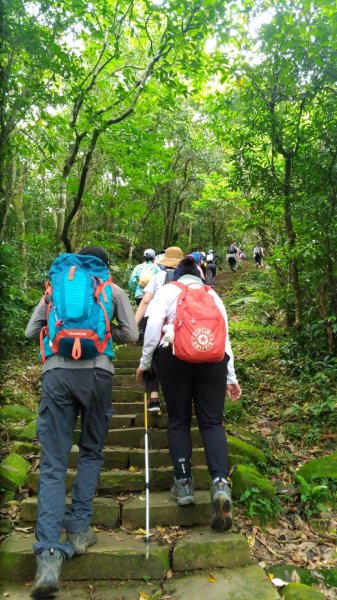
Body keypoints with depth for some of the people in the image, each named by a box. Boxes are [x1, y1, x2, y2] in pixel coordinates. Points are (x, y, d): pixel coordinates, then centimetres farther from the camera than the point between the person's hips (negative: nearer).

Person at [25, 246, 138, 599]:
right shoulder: (114, 291, 17)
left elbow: (31, 332, 19)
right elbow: (131, 335, 12)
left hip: (56, 373, 1)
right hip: (97, 372, 0)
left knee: (52, 463, 2)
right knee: (91, 453, 19)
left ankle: (49, 554, -6)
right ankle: (78, 530, 17)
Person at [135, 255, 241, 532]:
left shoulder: (168, 290, 15)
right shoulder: (213, 295, 23)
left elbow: (154, 324, -1)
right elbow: (225, 335, 18)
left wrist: (145, 361, 4)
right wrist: (231, 377, 19)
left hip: (175, 354, -2)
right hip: (214, 357, 2)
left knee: (178, 420, 11)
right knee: (212, 421, 3)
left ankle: (183, 483, 11)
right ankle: (221, 483, -14)